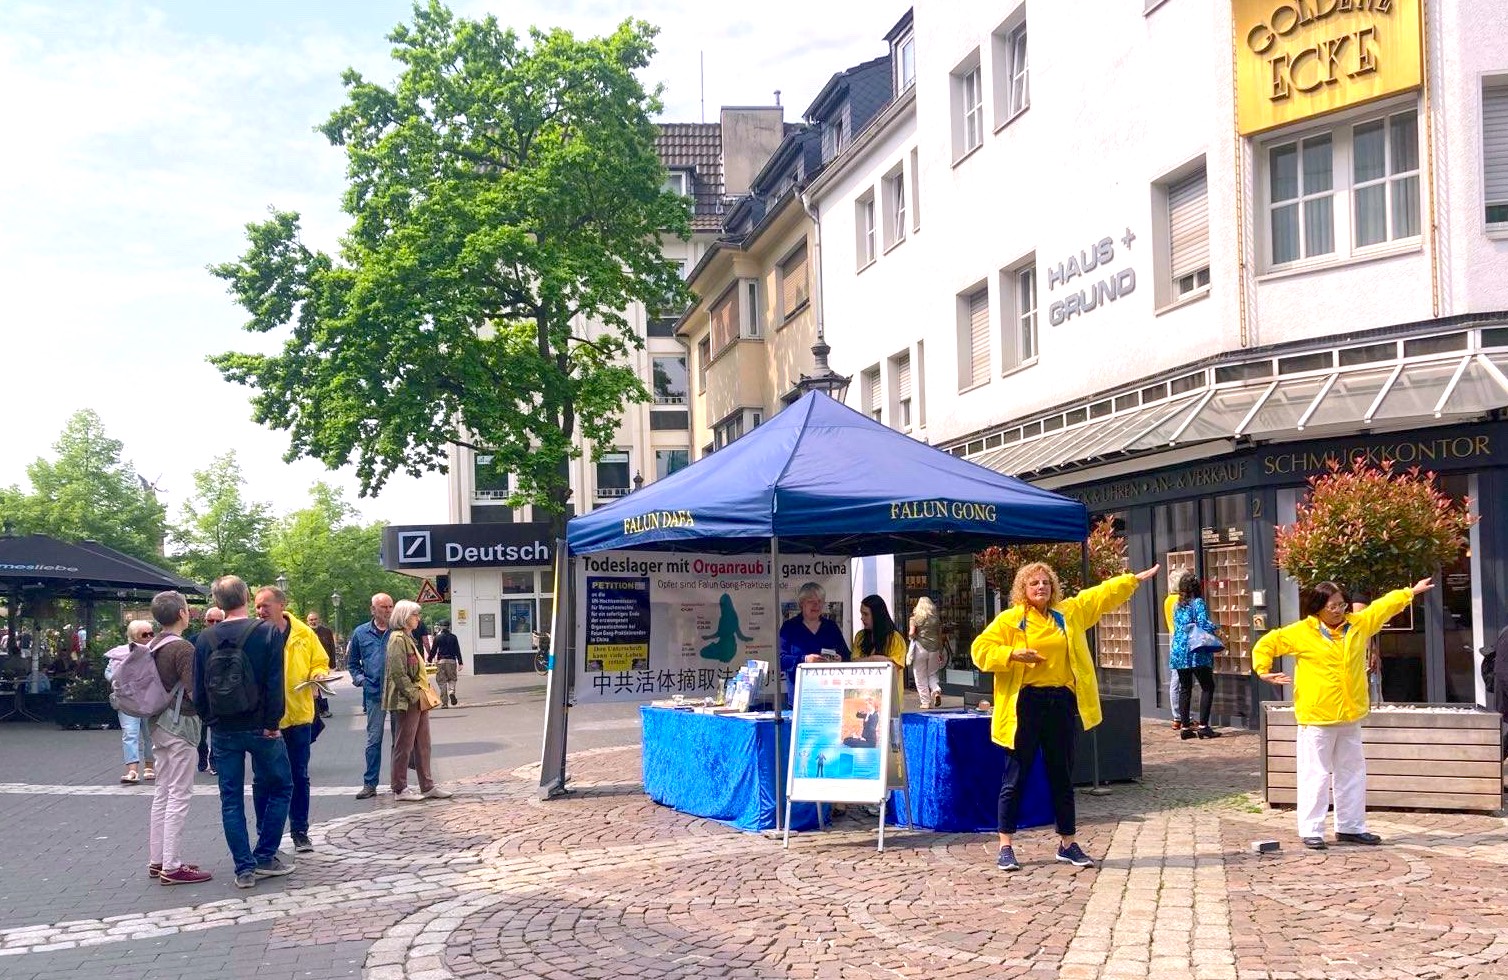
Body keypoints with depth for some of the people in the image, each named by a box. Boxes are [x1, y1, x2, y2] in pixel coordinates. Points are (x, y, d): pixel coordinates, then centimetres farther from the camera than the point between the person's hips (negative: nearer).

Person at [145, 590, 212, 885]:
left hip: (160, 725, 9)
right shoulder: (182, 648, -17)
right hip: (180, 725, -9)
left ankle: (156, 860, 19)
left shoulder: (154, 647, 9)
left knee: (163, 794, 14)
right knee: (179, 796, -5)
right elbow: (194, 691, -21)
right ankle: (172, 867, -4)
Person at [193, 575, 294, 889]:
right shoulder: (267, 632, -9)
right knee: (280, 787, 14)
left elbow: (198, 690, 3)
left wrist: (211, 721, 14)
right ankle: (265, 857, 12)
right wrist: (272, 723, -9)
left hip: (223, 730, 3)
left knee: (231, 799, 9)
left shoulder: (205, 639, 1)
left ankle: (244, 868, 8)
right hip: (259, 727, -3)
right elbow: (275, 683, -15)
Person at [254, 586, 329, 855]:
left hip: (298, 715, 1)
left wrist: (318, 676, -10)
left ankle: (300, 831, 21)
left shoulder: (303, 634, 1)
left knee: (299, 776, 9)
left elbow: (320, 663, 11)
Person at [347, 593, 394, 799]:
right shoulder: (361, 633, 7)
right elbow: (352, 662, 17)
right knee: (374, 740, 3)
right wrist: (359, 678, 1)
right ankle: (369, 784, 10)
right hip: (374, 693, 1)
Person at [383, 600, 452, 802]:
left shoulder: (408, 638, 18)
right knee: (404, 745, -1)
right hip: (407, 701, -10)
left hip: (419, 700, 10)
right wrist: (414, 695, -20)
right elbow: (398, 673, -20)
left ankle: (427, 786, 17)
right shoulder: (397, 639, -13)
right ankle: (400, 789, 7)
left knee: (423, 744, 12)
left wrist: (425, 694, 16)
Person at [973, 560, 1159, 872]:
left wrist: (1136, 578, 23)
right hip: (1026, 703, -4)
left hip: (1062, 703, 4)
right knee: (1015, 777, 1)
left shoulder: (1070, 612, 12)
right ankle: (1005, 847, 8)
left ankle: (1068, 844, 22)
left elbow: (1103, 594, 21)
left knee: (1062, 777, 12)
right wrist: (1013, 655, -16)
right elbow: (981, 650, -3)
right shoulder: (1009, 620, -1)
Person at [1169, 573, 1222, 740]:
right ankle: (1203, 726, -5)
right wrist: (1216, 628, 3)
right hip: (1196, 652, -6)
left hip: (1178, 652, 6)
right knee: (1207, 687, 1)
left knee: (1185, 688, 9)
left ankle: (1185, 727, 8)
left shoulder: (1176, 605, 12)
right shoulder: (1198, 603, -7)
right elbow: (1204, 624, -14)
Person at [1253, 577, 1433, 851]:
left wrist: (1412, 591, 27)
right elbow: (1266, 644, 0)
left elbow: (1384, 606, 20)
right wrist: (1263, 671, -11)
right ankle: (1311, 830, 2)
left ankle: (1350, 827, 25)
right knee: (1316, 774, -4)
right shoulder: (1301, 632, -7)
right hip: (1316, 717, -6)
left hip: (1350, 716, 6)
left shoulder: (1358, 625, 7)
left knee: (1352, 773, 13)